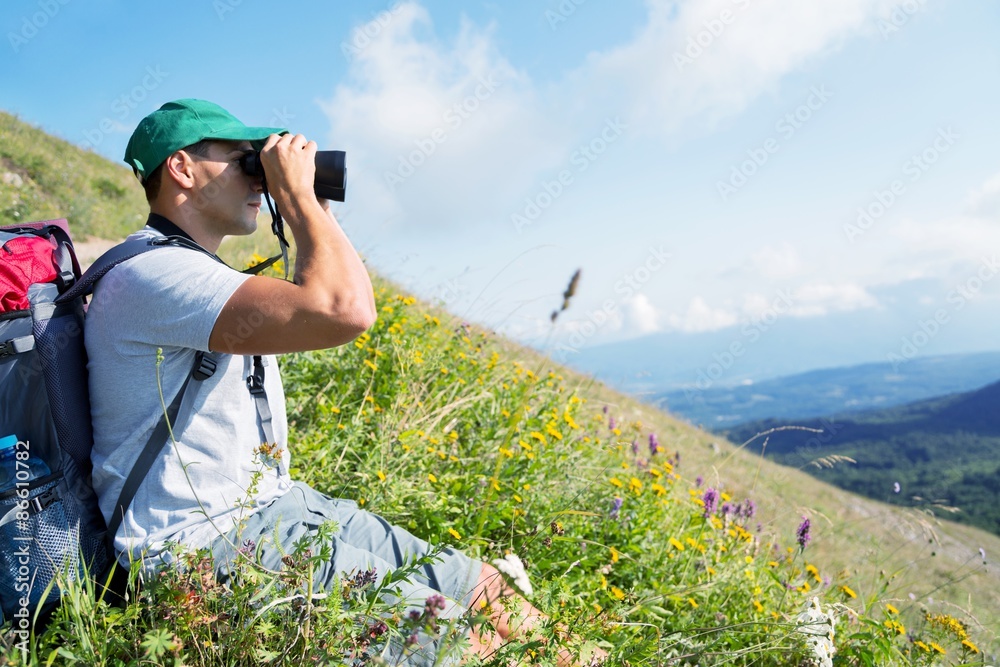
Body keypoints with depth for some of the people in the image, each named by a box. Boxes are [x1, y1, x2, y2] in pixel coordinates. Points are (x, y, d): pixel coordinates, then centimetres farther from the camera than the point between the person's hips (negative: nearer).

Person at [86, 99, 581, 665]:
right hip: (204, 542, -10)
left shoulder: (197, 272, 17)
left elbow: (311, 308, 28)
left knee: (485, 588, 1)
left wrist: (309, 205, 16)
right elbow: (347, 313, -30)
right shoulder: (150, 273, -18)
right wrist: (295, 192, -15)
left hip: (278, 504, 10)